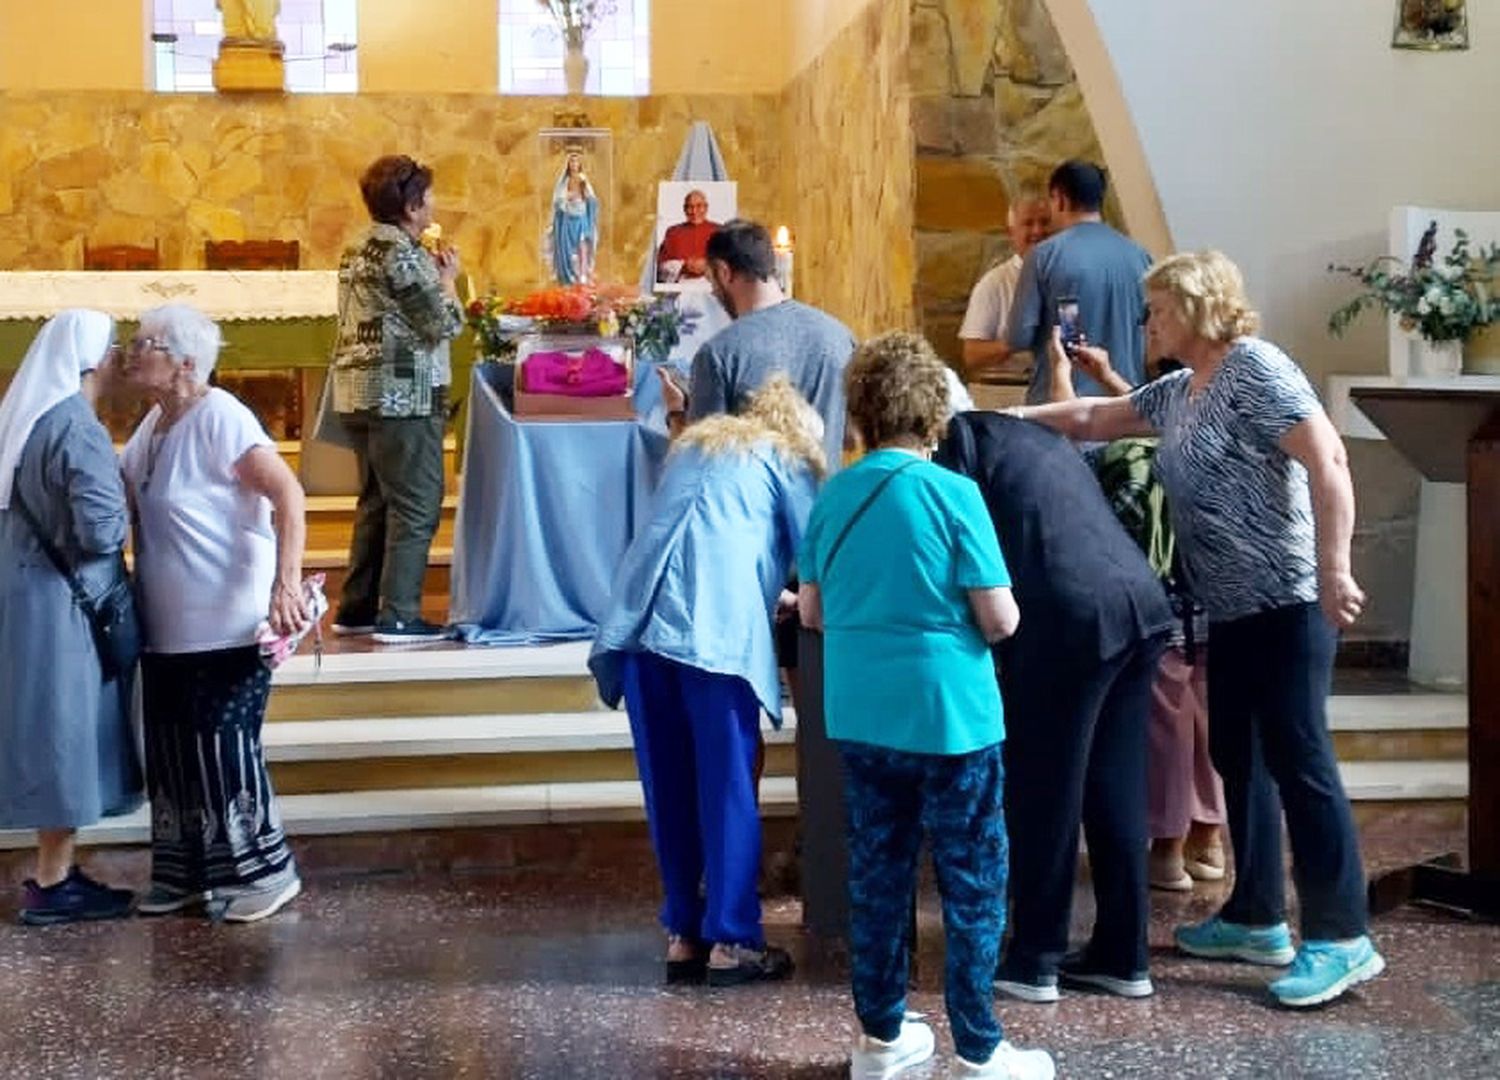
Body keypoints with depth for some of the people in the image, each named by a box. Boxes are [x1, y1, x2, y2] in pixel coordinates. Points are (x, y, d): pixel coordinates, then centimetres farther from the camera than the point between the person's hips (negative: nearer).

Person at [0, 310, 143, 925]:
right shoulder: (77, 430, -20)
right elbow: (102, 532, -23)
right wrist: (122, 520, -4)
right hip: (65, 604, -9)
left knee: (53, 733, 16)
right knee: (68, 731, 0)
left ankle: (52, 871, 24)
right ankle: (52, 887, 8)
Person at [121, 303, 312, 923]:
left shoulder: (218, 417, -17)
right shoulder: (154, 424, 10)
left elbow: (288, 495, -24)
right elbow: (118, 490, 22)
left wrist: (286, 584, -31)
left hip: (227, 627, -9)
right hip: (168, 628, 9)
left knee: (223, 749, -1)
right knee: (173, 750, 13)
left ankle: (263, 872, 13)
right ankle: (185, 872, 26)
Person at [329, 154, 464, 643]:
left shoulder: (359, 252, 14)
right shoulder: (402, 257, -15)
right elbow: (445, 324, -14)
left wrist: (433, 274, 18)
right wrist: (448, 278, 2)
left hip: (359, 393, 10)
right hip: (402, 396, -10)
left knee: (376, 502, 17)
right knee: (416, 507, -5)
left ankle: (356, 608, 21)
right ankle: (398, 616, -5)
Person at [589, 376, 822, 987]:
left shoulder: (694, 443, 32)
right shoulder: (787, 459, 15)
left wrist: (767, 592, 44)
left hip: (640, 619, 6)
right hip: (714, 630, -5)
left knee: (668, 788, 11)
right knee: (727, 788, 1)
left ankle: (682, 931, 18)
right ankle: (730, 941, 5)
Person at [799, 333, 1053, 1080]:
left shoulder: (832, 497, 2)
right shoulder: (953, 492, -11)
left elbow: (812, 612, 10)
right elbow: (1000, 618, -12)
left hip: (860, 715, 5)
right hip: (949, 713, -5)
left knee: (876, 875, 15)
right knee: (973, 884, 6)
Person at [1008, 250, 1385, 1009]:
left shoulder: (1255, 367, -12)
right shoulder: (1176, 393, 15)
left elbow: (1328, 460, -19)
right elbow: (1095, 418, 27)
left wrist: (1334, 570, -24)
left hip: (1287, 599, -9)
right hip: (1235, 607, 10)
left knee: (1297, 757, -9)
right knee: (1237, 755, 12)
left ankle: (1342, 938, -3)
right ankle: (1256, 919, 22)